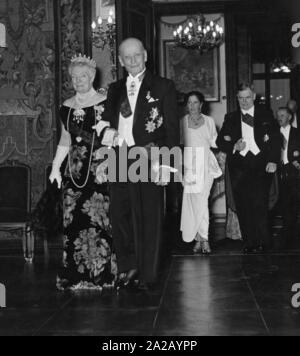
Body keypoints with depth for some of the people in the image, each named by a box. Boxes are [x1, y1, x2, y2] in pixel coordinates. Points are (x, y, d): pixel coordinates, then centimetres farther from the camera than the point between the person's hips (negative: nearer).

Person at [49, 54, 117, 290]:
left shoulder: (105, 103, -1)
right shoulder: (67, 107, 14)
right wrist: (56, 167, 11)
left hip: (100, 171, -4)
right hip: (75, 171, 5)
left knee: (98, 218, -8)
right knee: (73, 220, 2)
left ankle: (102, 272, 4)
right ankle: (76, 274, 12)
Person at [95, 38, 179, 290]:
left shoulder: (163, 87, 3)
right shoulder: (115, 90, 16)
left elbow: (172, 127, -1)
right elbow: (107, 121, 18)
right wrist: (107, 132, -7)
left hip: (150, 160, -4)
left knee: (150, 219, 2)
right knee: (120, 217, 5)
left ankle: (147, 275, 12)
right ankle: (129, 268, 21)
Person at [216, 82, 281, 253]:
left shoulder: (266, 115, 11)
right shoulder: (230, 118, 16)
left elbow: (276, 138, 5)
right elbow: (220, 141, 13)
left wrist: (273, 161, -7)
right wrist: (234, 147, -6)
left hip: (261, 165, -2)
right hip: (239, 166, 2)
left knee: (259, 204, -10)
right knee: (243, 206, -2)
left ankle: (263, 242, 1)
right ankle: (249, 242, 5)